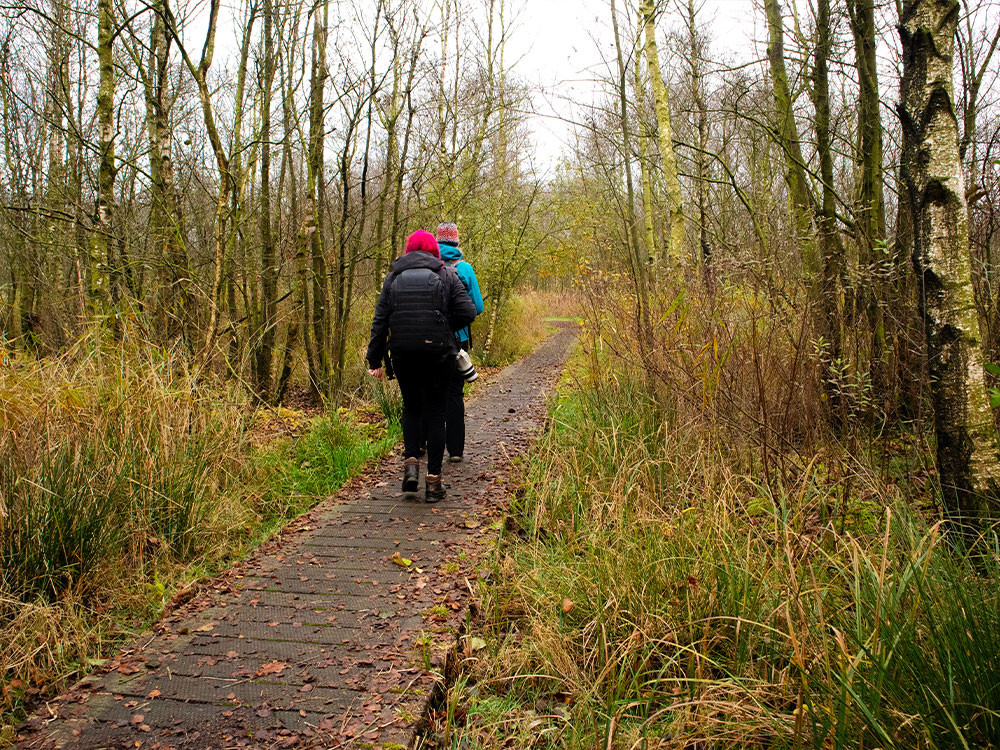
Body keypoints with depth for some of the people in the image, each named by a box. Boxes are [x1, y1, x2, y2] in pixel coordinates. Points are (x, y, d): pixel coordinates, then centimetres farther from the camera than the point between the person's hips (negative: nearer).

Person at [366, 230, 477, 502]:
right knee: (435, 413, 6)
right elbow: (467, 312, -6)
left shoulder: (394, 277, 7)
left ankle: (411, 463, 3)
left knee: (411, 407, 21)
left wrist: (375, 359, 4)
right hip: (437, 354, -1)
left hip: (403, 355, 2)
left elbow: (380, 320, 2)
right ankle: (433, 481, 7)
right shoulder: (446, 275, 3)